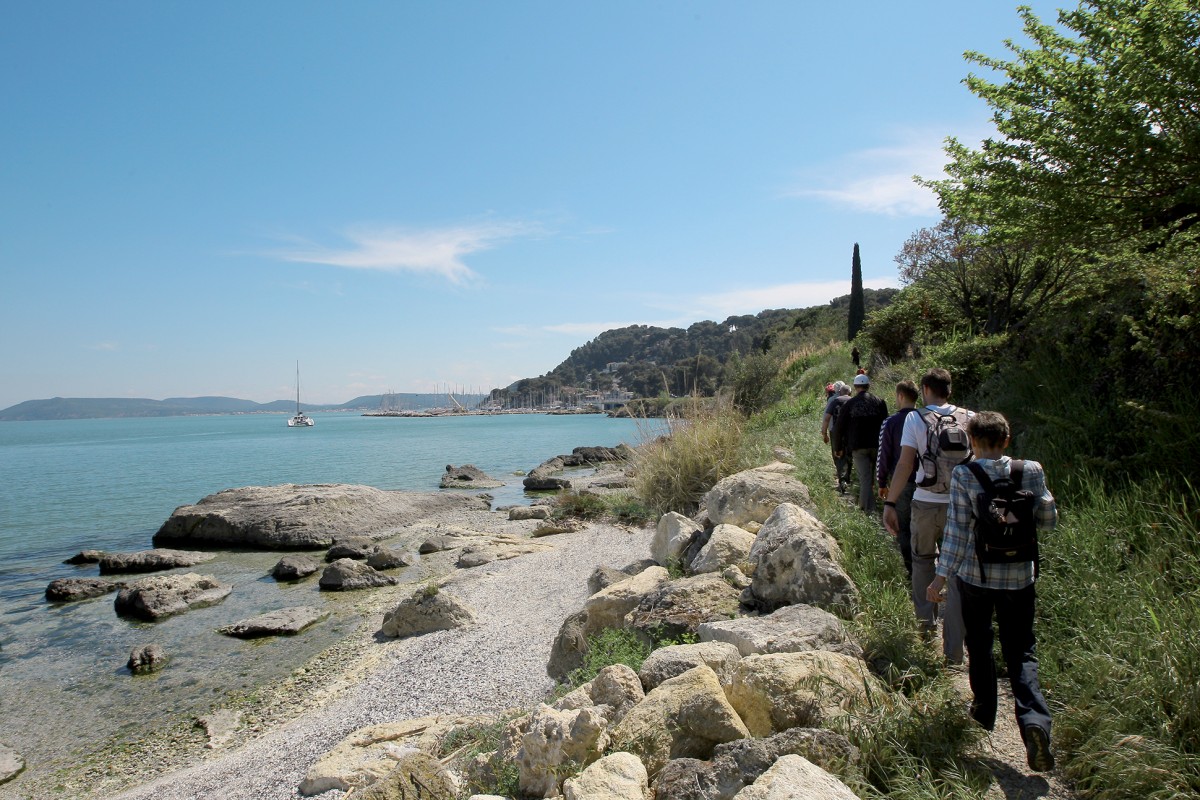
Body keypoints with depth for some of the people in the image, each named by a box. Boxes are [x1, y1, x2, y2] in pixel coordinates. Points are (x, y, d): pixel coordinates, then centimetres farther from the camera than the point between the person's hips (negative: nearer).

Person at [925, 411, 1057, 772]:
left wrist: (941, 576, -9)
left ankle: (985, 710, 33)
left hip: (975, 573, -1)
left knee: (979, 644, 19)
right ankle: (1034, 719, -11)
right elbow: (1048, 521, 3)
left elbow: (957, 529, -15)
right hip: (1019, 575, 2)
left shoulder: (963, 475, -12)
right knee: (1021, 651, 9)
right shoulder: (1031, 471, -6)